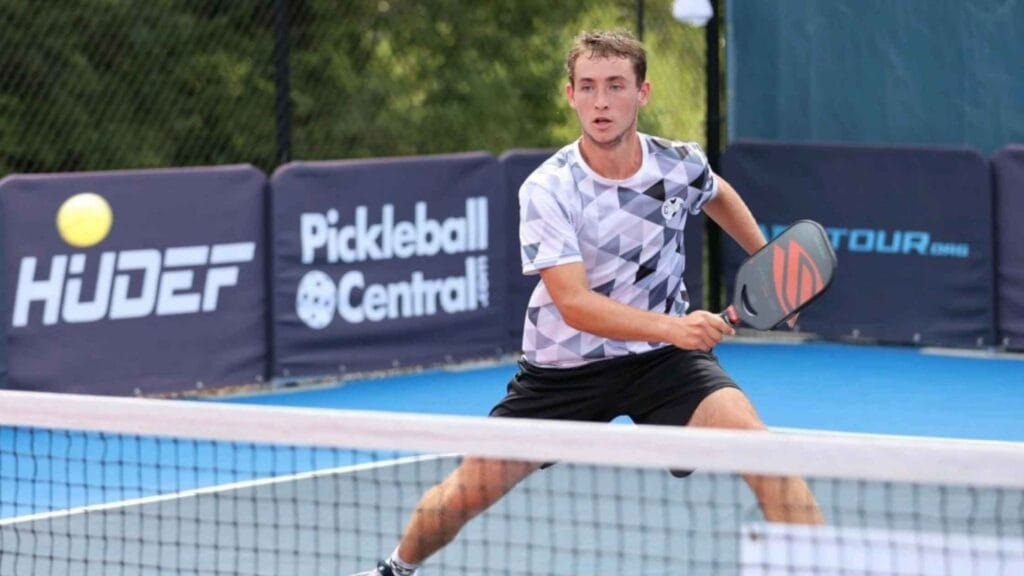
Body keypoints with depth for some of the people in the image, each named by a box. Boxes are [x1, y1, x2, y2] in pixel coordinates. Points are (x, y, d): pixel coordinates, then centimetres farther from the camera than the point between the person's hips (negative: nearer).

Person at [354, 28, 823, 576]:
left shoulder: (681, 164, -10)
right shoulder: (547, 190, -21)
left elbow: (717, 194, 18)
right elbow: (575, 305, -29)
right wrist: (674, 327, -41)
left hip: (665, 356, 1)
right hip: (564, 365, -1)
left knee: (755, 441, -25)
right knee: (465, 494, 4)